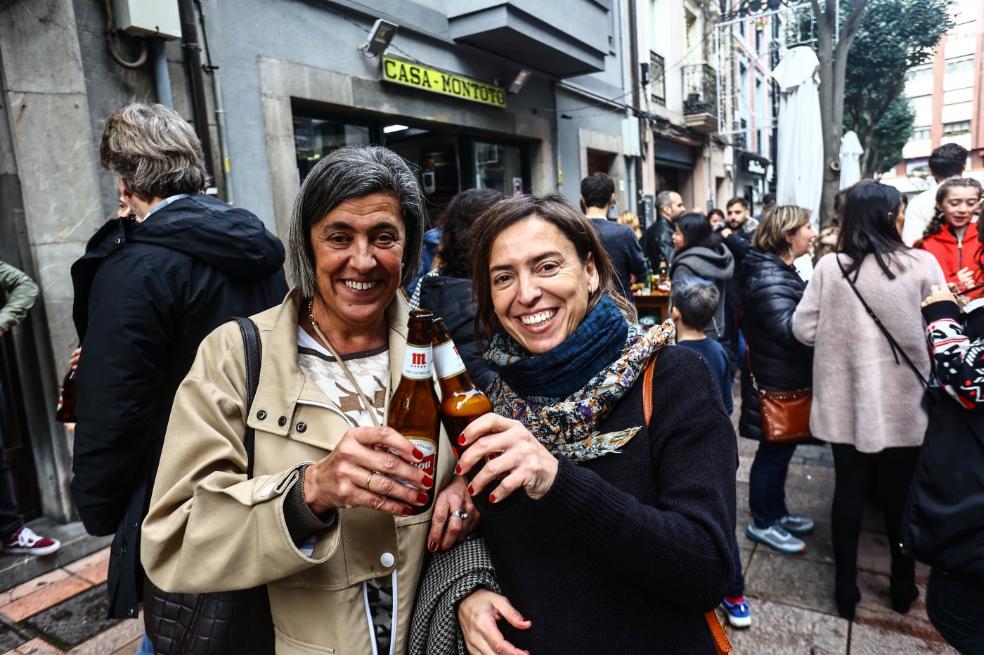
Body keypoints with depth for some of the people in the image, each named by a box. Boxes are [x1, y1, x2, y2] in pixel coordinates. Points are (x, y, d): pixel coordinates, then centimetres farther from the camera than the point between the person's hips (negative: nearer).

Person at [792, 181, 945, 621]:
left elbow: (803, 329, -5)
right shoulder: (921, 265, -10)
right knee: (900, 492, 16)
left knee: (849, 490, 12)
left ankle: (845, 589, 24)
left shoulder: (829, 267, -8)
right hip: (901, 401, 0)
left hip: (844, 401, 1)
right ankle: (903, 587, 35)